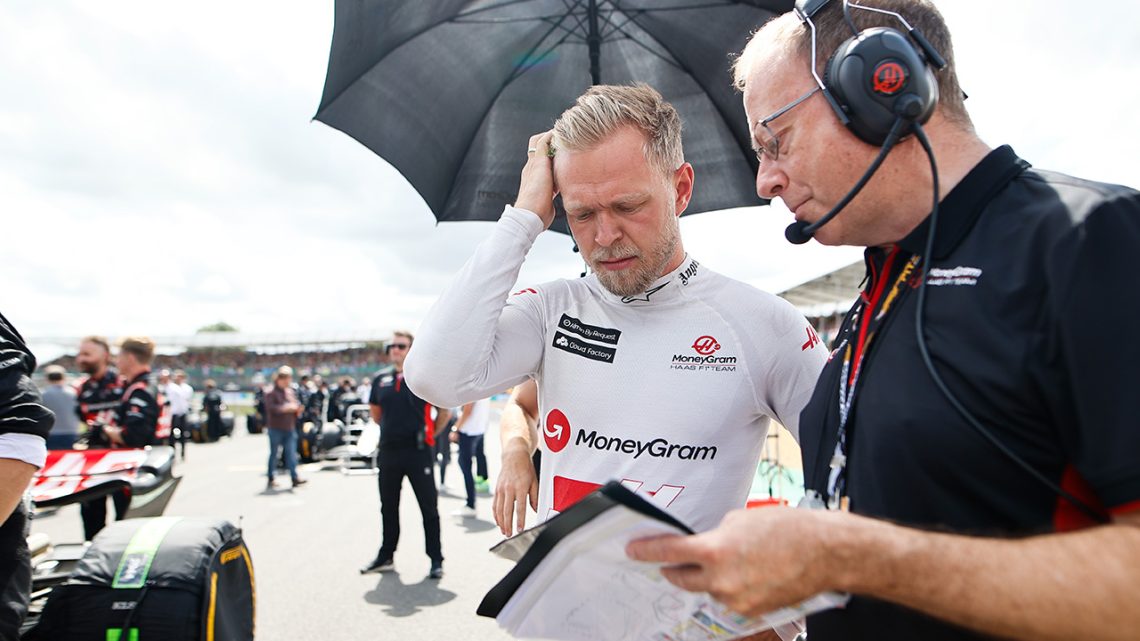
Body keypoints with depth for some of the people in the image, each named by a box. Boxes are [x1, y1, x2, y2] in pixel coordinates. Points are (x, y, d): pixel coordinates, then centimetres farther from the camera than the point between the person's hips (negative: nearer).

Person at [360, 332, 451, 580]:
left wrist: (430, 434, 4)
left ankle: (436, 560, 11)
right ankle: (385, 557, 29)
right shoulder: (381, 381, 8)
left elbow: (445, 411, 0)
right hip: (388, 452, 5)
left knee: (429, 508, 2)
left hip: (418, 452, -5)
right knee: (388, 507, 16)